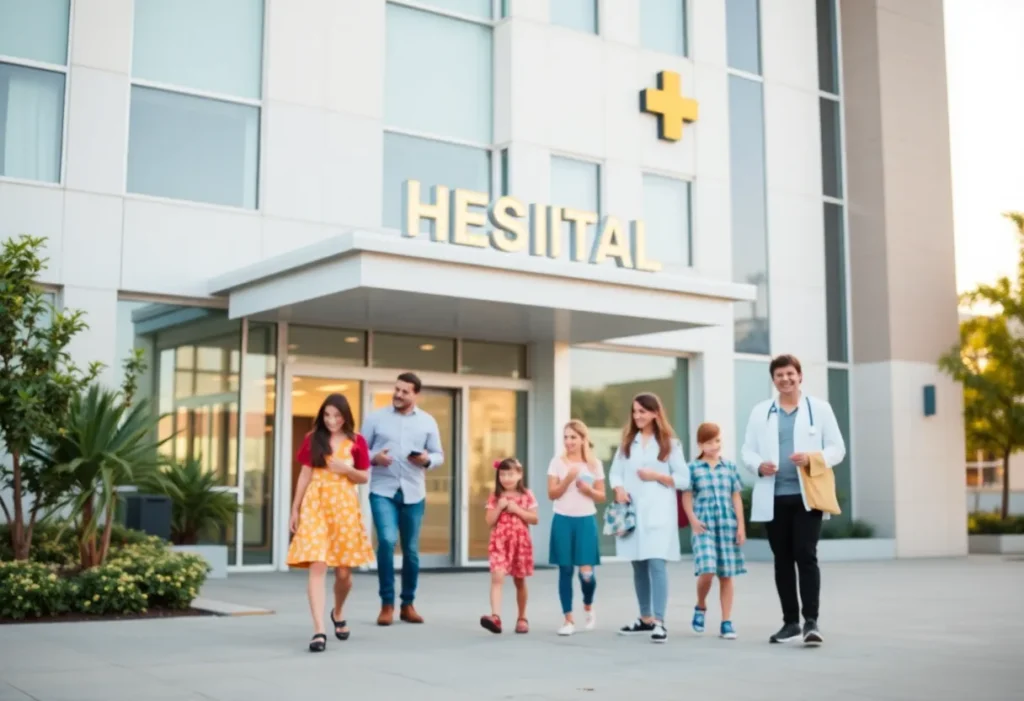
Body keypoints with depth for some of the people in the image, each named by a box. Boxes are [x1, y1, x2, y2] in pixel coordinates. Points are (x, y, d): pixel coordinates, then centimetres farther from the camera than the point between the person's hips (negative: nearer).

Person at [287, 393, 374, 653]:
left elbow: (364, 478, 7)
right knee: (317, 567, -12)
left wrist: (346, 469, -12)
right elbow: (304, 475, 9)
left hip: (344, 505, 0)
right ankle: (318, 631, -15)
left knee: (343, 571, 6)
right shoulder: (312, 439, 5)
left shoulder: (356, 441, 3)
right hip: (315, 504, 0)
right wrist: (295, 509, 8)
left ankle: (338, 613, 36)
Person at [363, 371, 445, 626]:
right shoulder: (375, 418, 2)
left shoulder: (428, 422, 6)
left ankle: (408, 604, 23)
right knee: (386, 541, -17)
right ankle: (387, 604, -3)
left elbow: (439, 455, 9)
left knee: (411, 550, 8)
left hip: (413, 493, 2)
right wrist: (374, 458, -17)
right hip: (383, 491, -2)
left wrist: (427, 460, -13)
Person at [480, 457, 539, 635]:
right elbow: (489, 522, 0)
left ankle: (522, 618, 25)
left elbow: (534, 519, -2)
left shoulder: (526, 495, 1)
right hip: (499, 542, 0)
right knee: (497, 577, -18)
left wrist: (517, 509, -12)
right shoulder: (495, 496, 3)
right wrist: (499, 507, -13)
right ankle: (495, 617, -28)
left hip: (520, 542, 0)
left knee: (520, 581, 12)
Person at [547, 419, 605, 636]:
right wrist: (568, 479, -16)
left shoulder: (594, 464, 3)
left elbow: (601, 496, 7)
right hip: (563, 520, 0)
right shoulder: (557, 462, 1)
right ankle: (568, 619, 12)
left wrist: (588, 490, -13)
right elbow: (552, 494, -3)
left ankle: (588, 607, 25)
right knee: (565, 571, 2)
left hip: (586, 521, 0)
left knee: (586, 572, -6)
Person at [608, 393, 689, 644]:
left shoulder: (669, 444, 4)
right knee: (638, 565, 9)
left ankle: (659, 622, -14)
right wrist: (619, 489, -10)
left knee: (656, 563, -14)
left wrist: (657, 476, -11)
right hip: (632, 511, 4)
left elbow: (684, 480, 1)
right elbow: (615, 472, 10)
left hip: (658, 513, -4)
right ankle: (645, 618, 21)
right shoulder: (627, 442, 15)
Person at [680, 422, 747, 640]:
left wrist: (741, 525, 4)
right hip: (704, 526, -3)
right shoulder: (693, 468, 2)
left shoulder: (730, 467, 8)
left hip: (727, 526, 3)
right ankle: (700, 607, 14)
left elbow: (736, 498, 9)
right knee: (707, 571, -14)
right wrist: (693, 521, -10)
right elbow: (687, 497, 1)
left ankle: (726, 622, 12)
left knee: (726, 575, 4)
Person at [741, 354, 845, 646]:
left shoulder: (819, 408, 6)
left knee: (806, 556, -10)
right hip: (774, 497, 3)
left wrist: (812, 458, -16)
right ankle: (790, 622, 16)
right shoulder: (760, 412, 12)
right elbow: (747, 451, 10)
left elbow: (837, 448, 3)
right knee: (782, 560, 8)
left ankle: (811, 621, -7)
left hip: (807, 496, -3)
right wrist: (759, 465, -13)